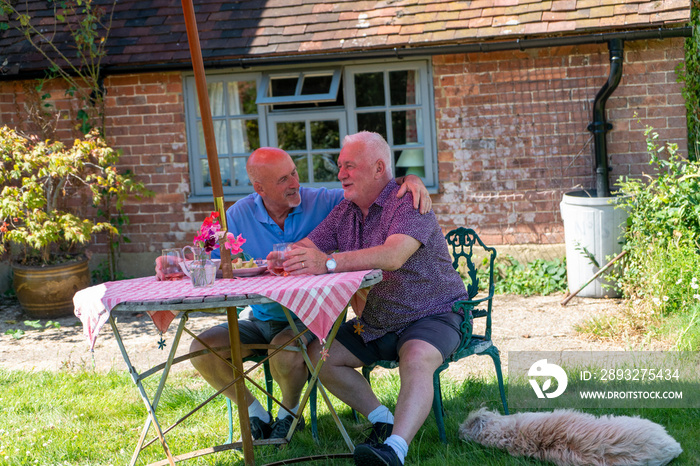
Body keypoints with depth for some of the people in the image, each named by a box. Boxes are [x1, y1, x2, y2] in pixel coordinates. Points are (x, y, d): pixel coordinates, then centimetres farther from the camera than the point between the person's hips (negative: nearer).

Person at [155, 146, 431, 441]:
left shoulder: (322, 202, -7)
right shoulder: (239, 215, -1)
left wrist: (411, 180, -24)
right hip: (258, 319, 4)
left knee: (284, 351, -35)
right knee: (201, 349, -15)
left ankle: (289, 413, 1)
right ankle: (256, 414, 8)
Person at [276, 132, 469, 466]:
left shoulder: (407, 201, -17)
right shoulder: (345, 211, 7)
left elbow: (393, 256, -35)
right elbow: (305, 250, 2)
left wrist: (330, 262, -45)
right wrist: (283, 259, -24)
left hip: (432, 316, -8)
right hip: (374, 324, 8)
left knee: (417, 359, -36)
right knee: (319, 355, -5)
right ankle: (382, 421, -1)